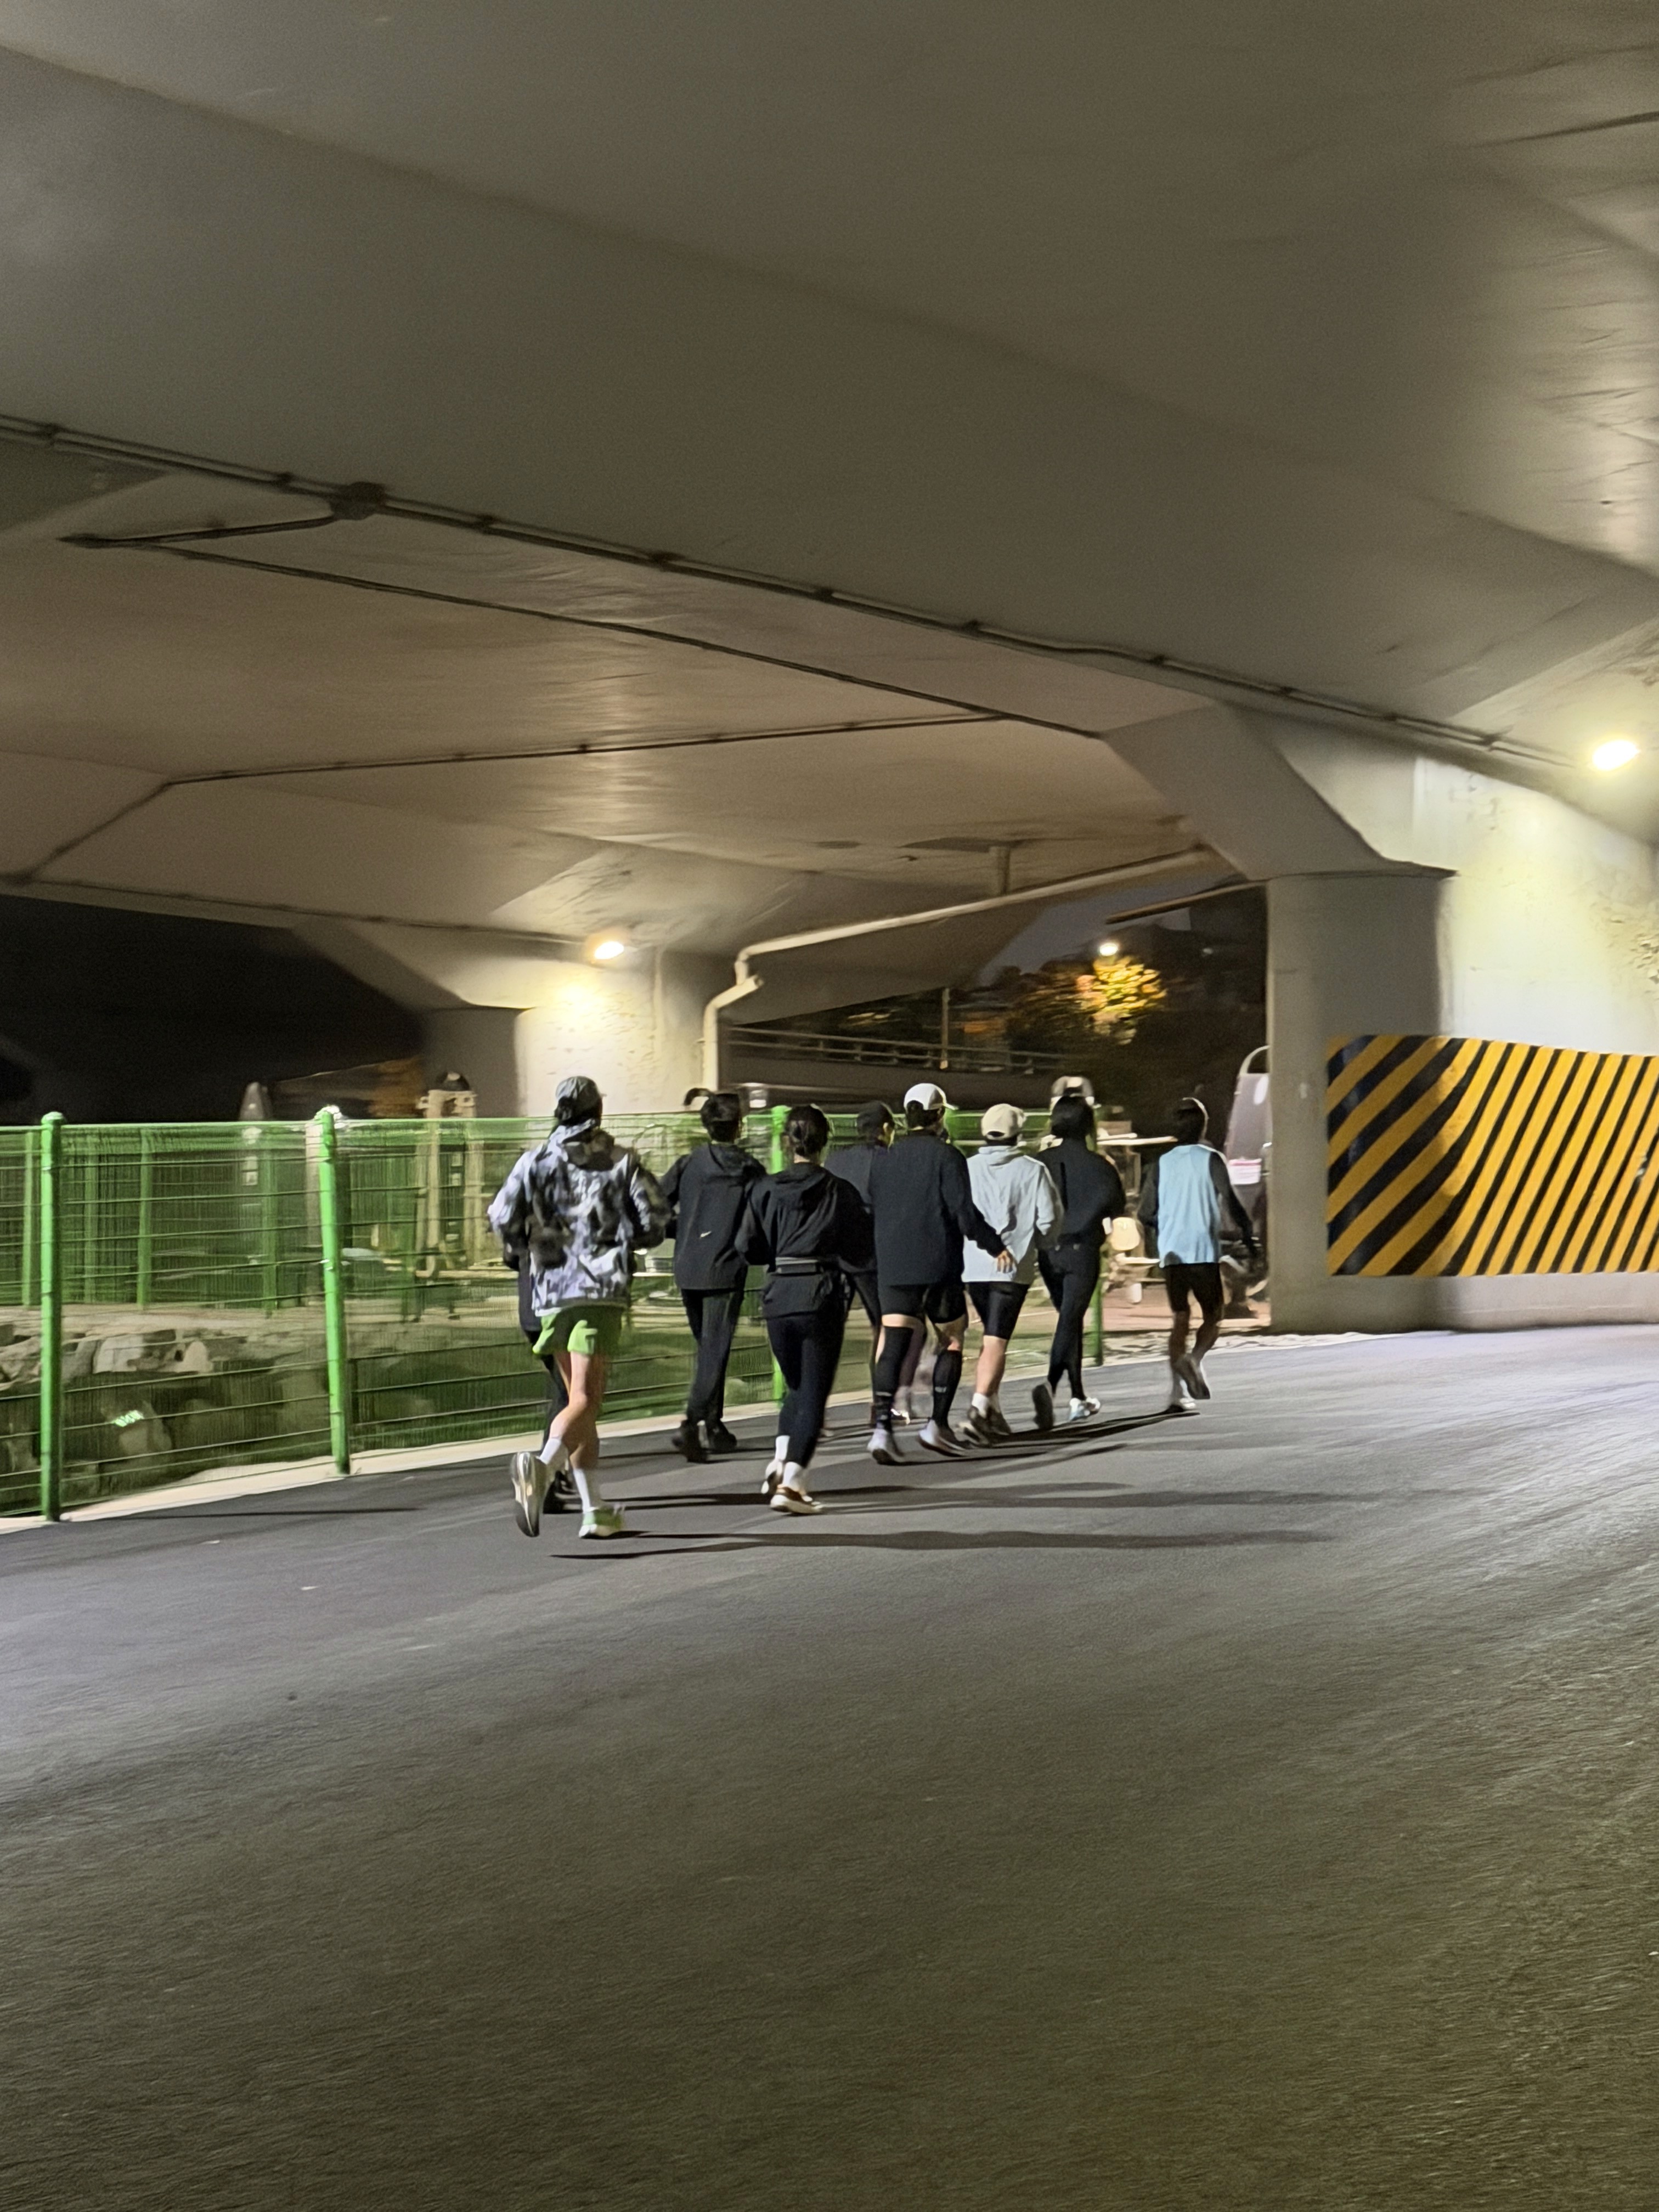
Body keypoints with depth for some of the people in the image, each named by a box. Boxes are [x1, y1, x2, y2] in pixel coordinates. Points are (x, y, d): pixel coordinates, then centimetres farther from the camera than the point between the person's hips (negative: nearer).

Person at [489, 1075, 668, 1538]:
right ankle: (542, 1465, -38)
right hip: (602, 1290, -3)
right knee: (585, 1400, -10)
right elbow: (654, 1222, -2)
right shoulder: (622, 1162, 4)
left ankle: (595, 1509, 13)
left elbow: (503, 1218, -2)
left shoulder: (537, 1161, 8)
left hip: (552, 1290, 3)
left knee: (578, 1398, 13)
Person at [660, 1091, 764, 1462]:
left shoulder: (688, 1164, 2)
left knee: (708, 1347, 18)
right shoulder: (751, 1171, -4)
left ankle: (715, 1426, 24)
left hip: (687, 1271, 4)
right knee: (715, 1352, -4)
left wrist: (681, 1230, 12)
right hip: (726, 1271, -4)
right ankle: (690, 1424, -20)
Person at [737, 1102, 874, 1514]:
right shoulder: (839, 1192, -4)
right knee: (815, 1392, 2)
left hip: (778, 1295, 3)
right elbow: (861, 1253, -4)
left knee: (796, 1386, 21)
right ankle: (792, 1482, -9)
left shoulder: (766, 1190, 1)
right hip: (823, 1295, -3)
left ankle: (780, 1461, 2)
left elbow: (748, 1247, -1)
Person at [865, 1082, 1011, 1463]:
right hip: (939, 1267, -4)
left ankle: (882, 1426, -16)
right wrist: (995, 1246, -2)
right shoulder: (946, 1156, -6)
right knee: (952, 1339, 12)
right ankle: (939, 1424, 7)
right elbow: (965, 1212, -13)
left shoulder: (883, 1161, 9)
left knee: (893, 1346, -1)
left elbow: (869, 1214, 13)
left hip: (892, 1267, 4)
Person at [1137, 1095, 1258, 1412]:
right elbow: (1231, 1202, -9)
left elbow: (1146, 1214, 7)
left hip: (1171, 1252, 3)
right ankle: (1194, 1360, -22)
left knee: (1180, 1318, 8)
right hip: (1204, 1251, -3)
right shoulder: (1210, 1160, -3)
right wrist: (1249, 1238, 2)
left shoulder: (1161, 1164, 7)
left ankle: (1178, 1392, -1)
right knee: (1212, 1315, 7)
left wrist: (1155, 1240, 27)